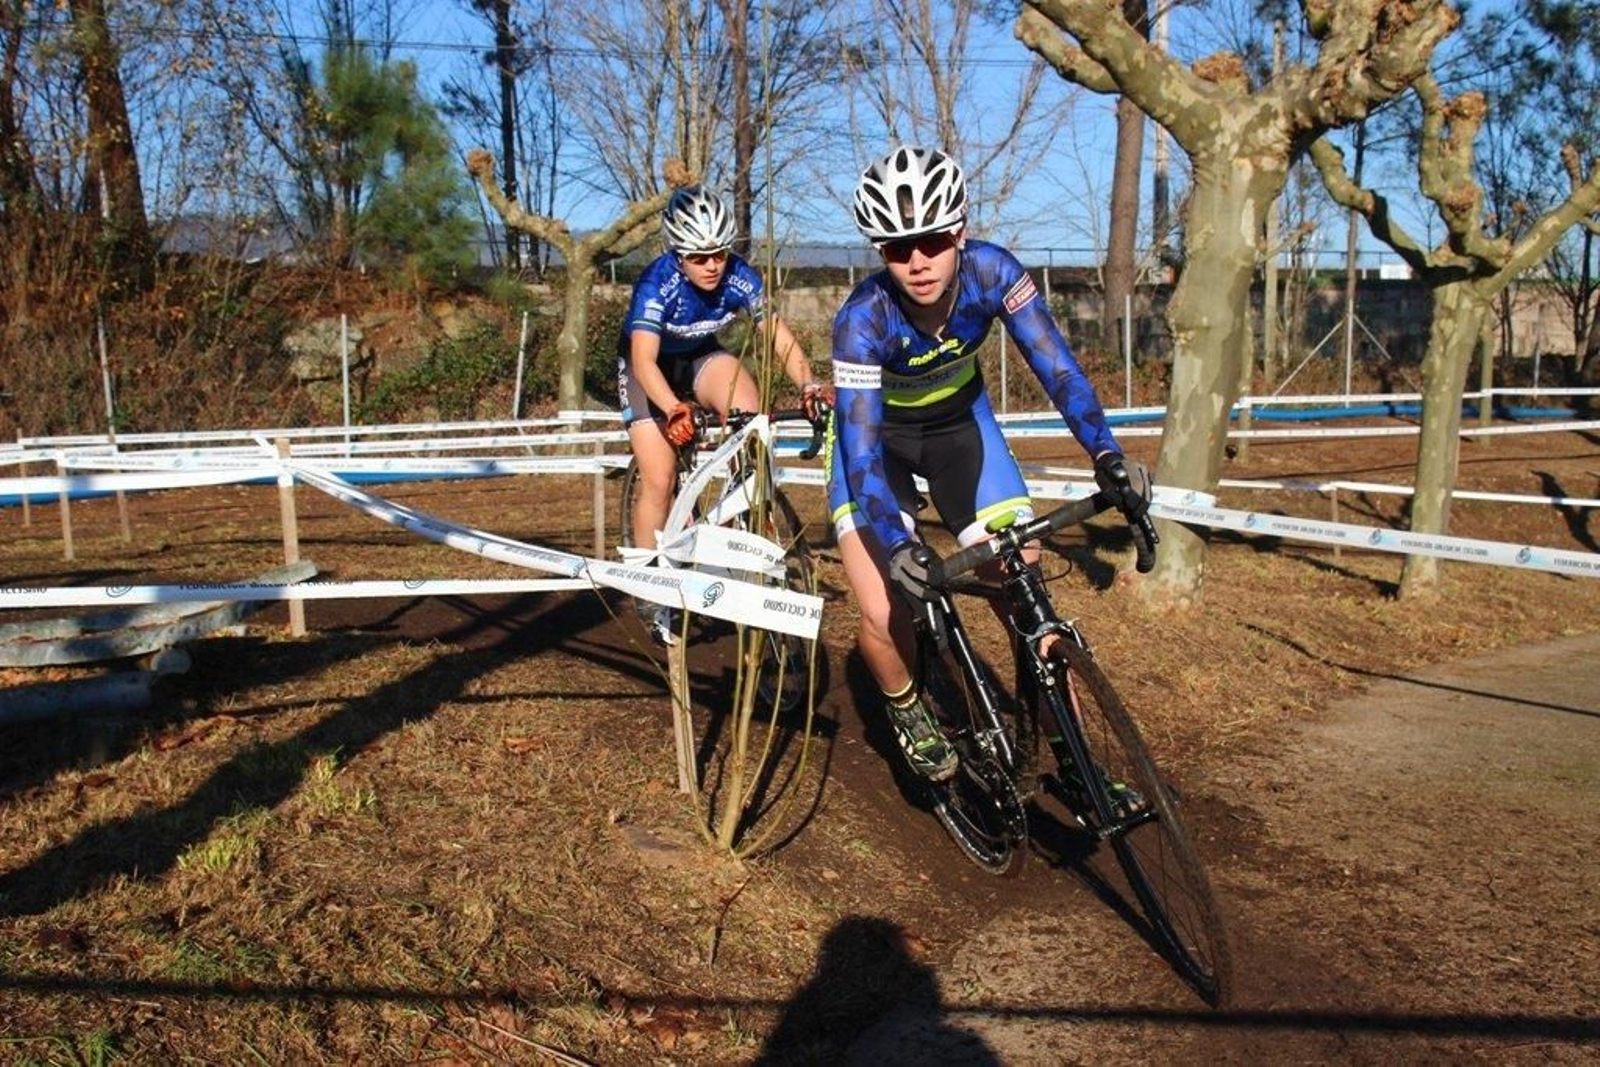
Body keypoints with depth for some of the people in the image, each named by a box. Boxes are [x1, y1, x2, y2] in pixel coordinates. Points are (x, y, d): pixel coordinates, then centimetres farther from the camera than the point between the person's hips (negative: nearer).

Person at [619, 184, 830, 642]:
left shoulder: (740, 278, -24)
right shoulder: (656, 285, -33)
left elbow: (778, 335, -27)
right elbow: (644, 360, -44)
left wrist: (809, 385, -45)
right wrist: (674, 410, -62)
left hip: (700, 357, 3)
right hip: (649, 365, -3)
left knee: (748, 407, -30)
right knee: (659, 478, -12)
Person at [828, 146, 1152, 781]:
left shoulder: (991, 271, -25)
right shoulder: (863, 319, -32)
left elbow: (1054, 365, -27)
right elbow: (862, 451, -36)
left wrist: (1106, 456, -42)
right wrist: (896, 544, -52)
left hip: (959, 420, 3)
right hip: (877, 431, -2)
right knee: (884, 617, -18)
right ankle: (907, 711, 15)